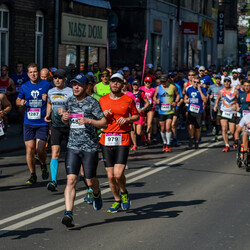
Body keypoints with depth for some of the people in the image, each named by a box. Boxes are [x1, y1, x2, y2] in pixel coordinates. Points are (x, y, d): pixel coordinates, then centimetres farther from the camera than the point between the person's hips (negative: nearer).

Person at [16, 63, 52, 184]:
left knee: (40, 149, -11)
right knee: (29, 148, 0)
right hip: (28, 123, 3)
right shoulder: (24, 86, 8)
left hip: (42, 123, -3)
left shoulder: (47, 85, 0)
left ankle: (43, 165, 21)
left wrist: (47, 99, -13)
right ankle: (32, 175, 13)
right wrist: (21, 102, -3)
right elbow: (18, 100, 20)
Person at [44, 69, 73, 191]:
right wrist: (47, 115, 13)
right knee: (55, 153, -10)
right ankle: (53, 181, -16)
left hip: (69, 125, -3)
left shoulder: (71, 92, -7)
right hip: (55, 126, 3)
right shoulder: (51, 92, 9)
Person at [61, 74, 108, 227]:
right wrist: (64, 118, 2)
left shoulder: (92, 102, -6)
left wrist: (88, 120, -21)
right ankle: (68, 214, -16)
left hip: (90, 147, -3)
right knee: (71, 180, -10)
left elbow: (104, 123, -7)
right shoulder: (70, 102, 10)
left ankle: (97, 194, 44)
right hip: (73, 147, 3)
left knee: (90, 181, 7)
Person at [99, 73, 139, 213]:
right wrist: (103, 115, -4)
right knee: (110, 175, 4)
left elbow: (136, 116, 12)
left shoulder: (128, 100, 1)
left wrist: (127, 119, -7)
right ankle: (117, 200, 24)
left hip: (123, 140, -3)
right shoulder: (102, 100, 8)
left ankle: (124, 192, 18)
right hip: (106, 140, 3)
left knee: (118, 174, -13)